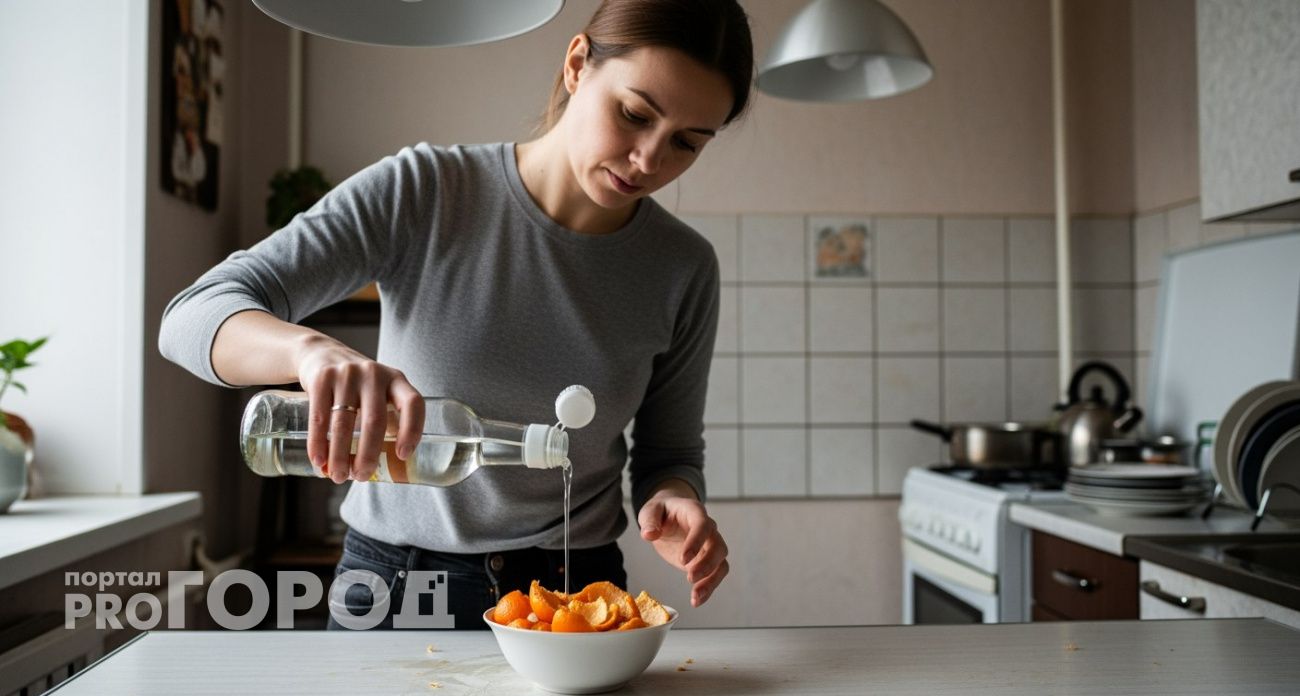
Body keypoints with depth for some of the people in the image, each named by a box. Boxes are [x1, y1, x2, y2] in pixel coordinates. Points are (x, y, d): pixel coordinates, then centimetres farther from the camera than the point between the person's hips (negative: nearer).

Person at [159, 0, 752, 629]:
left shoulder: (684, 270, -8)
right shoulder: (421, 192, -14)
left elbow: (670, 454, 3)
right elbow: (194, 316, -18)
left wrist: (672, 503, -21)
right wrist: (312, 349, -39)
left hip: (576, 593, 1)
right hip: (393, 581, 0)